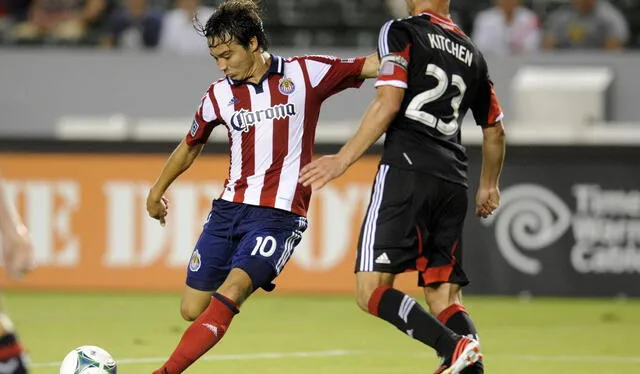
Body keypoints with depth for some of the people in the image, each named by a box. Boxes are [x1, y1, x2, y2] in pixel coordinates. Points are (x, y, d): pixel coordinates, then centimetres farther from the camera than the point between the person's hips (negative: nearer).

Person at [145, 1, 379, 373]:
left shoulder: (306, 74, -1)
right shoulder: (219, 95, 8)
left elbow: (373, 66, -1)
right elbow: (190, 147, 24)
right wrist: (156, 192, 34)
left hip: (278, 214, -5)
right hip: (229, 208, 5)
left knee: (228, 295, -23)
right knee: (192, 310, 0)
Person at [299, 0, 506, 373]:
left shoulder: (402, 32, 2)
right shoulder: (472, 55, 20)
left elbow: (389, 103, -10)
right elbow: (495, 130, 27)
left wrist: (343, 159, -8)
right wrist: (489, 186, 42)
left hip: (407, 172, -6)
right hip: (452, 182, 6)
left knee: (371, 291, -7)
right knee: (445, 296, 9)